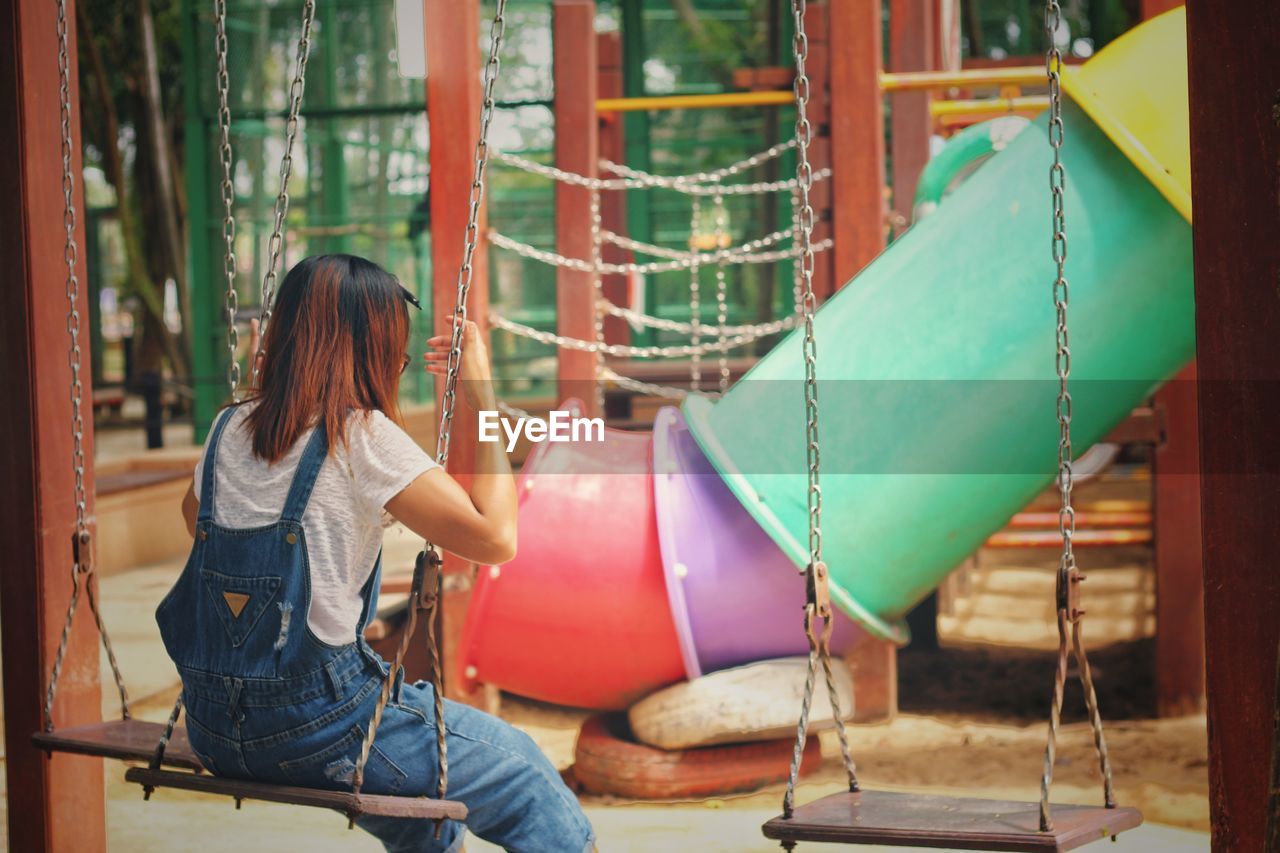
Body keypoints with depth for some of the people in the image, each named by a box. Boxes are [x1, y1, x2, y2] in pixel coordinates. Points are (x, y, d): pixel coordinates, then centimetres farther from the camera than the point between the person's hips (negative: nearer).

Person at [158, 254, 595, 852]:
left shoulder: (231, 429, 6)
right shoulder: (361, 437, -13)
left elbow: (194, 517, 29)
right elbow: (495, 537, -18)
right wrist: (481, 392, -10)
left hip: (214, 732, 8)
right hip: (313, 727, -8)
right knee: (526, 780, 9)